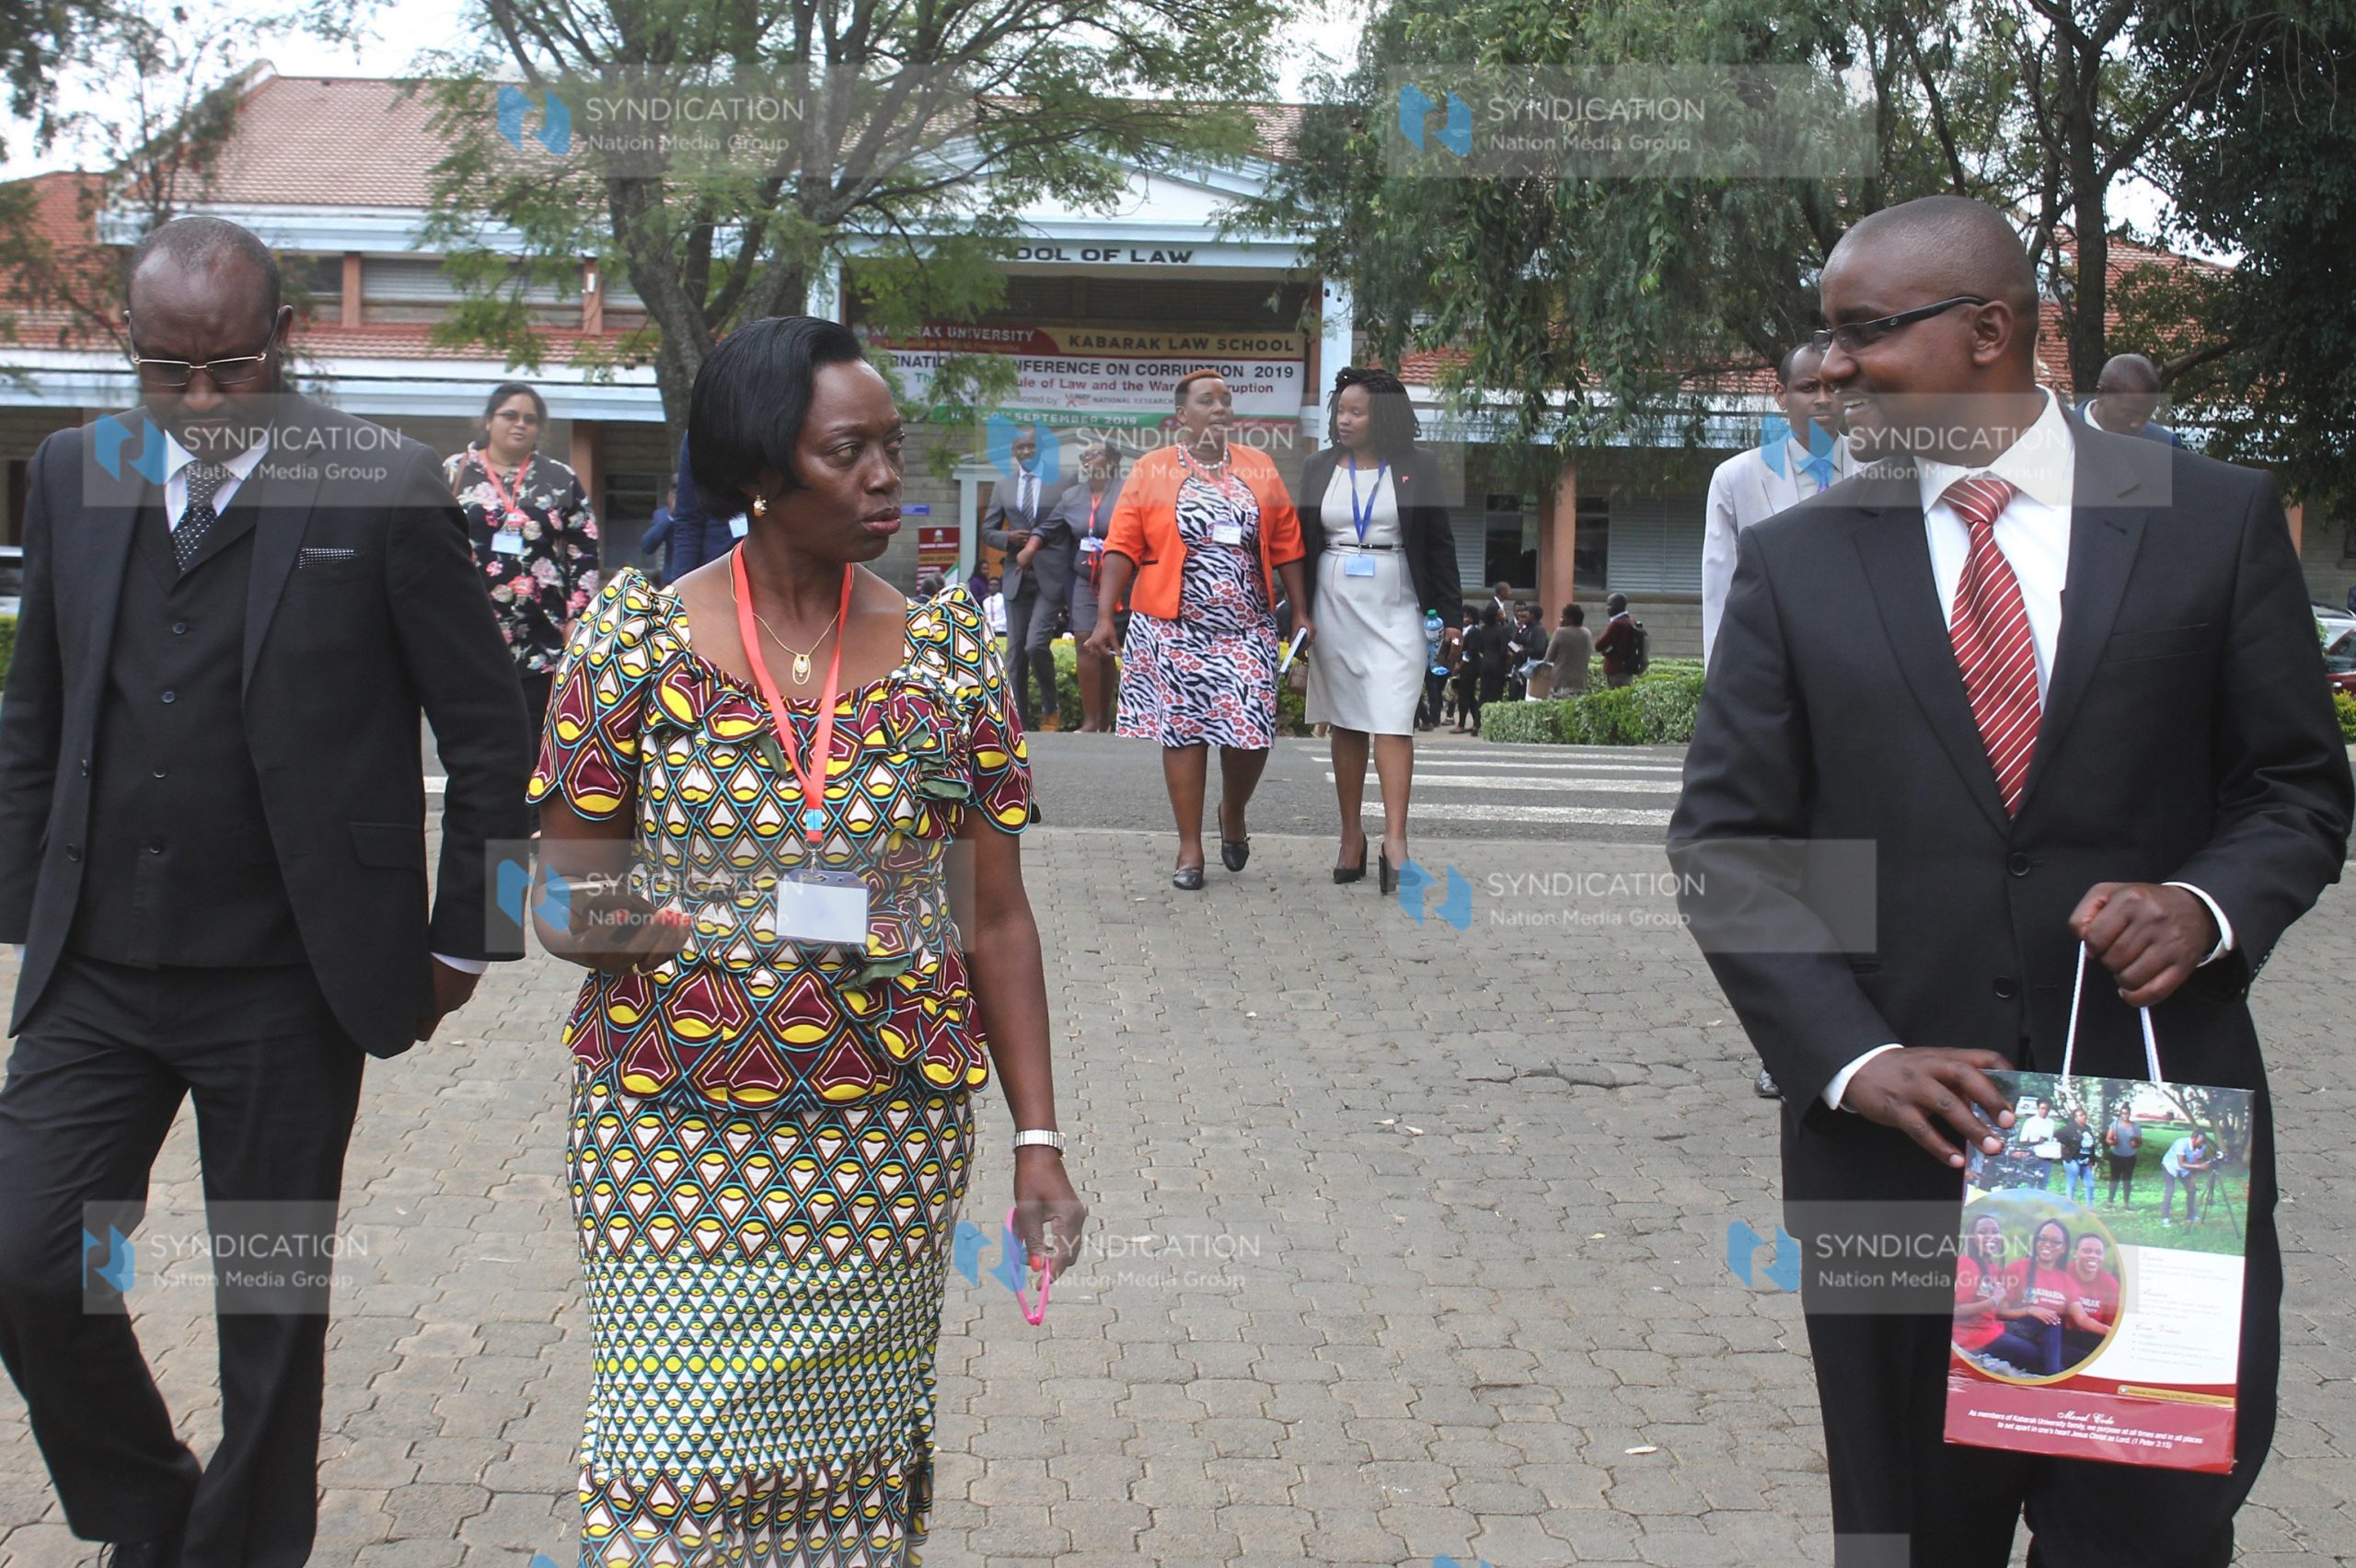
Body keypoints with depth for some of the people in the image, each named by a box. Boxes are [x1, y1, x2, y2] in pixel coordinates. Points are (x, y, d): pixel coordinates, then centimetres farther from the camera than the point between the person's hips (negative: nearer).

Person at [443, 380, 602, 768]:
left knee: (533, 744, 0)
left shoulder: (561, 479, 8)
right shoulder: (455, 472, 7)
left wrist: (577, 617, 0)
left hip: (542, 640, 0)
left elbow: (584, 551, 8)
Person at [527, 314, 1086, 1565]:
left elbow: (997, 921, 5)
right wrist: (621, 920, -21)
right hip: (669, 1137, -1)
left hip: (890, 1146, 1)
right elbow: (560, 901, 3)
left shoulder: (951, 654, 3)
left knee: (856, 1463, 7)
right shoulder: (635, 638, -1)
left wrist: (1039, 1143, 1)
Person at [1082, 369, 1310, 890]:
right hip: (1176, 627, -2)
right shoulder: (1152, 470, 2)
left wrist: (1301, 612, 7)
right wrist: (1105, 616, -11)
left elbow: (1286, 544, 10)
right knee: (1183, 729, 1)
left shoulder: (1258, 467, 9)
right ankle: (1190, 847, 12)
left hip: (1247, 629, 2)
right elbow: (1122, 547, -3)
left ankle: (1233, 814, 26)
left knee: (1252, 733, -4)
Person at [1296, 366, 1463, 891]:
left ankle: (1395, 838, -16)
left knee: (1392, 723, -11)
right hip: (1334, 608, 3)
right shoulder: (1318, 467, 9)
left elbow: (1440, 545, 4)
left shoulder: (1417, 467, 2)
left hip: (1396, 611, -3)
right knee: (1346, 724, 7)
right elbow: (1301, 543, 12)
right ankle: (1352, 836, 14)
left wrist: (1447, 614, 0)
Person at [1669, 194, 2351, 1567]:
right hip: (1897, 1135, 1)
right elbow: (1725, 845, 1)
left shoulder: (2216, 517, 2)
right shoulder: (1795, 561, 4)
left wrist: (2208, 907, -14)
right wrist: (1851, 1055, -11)